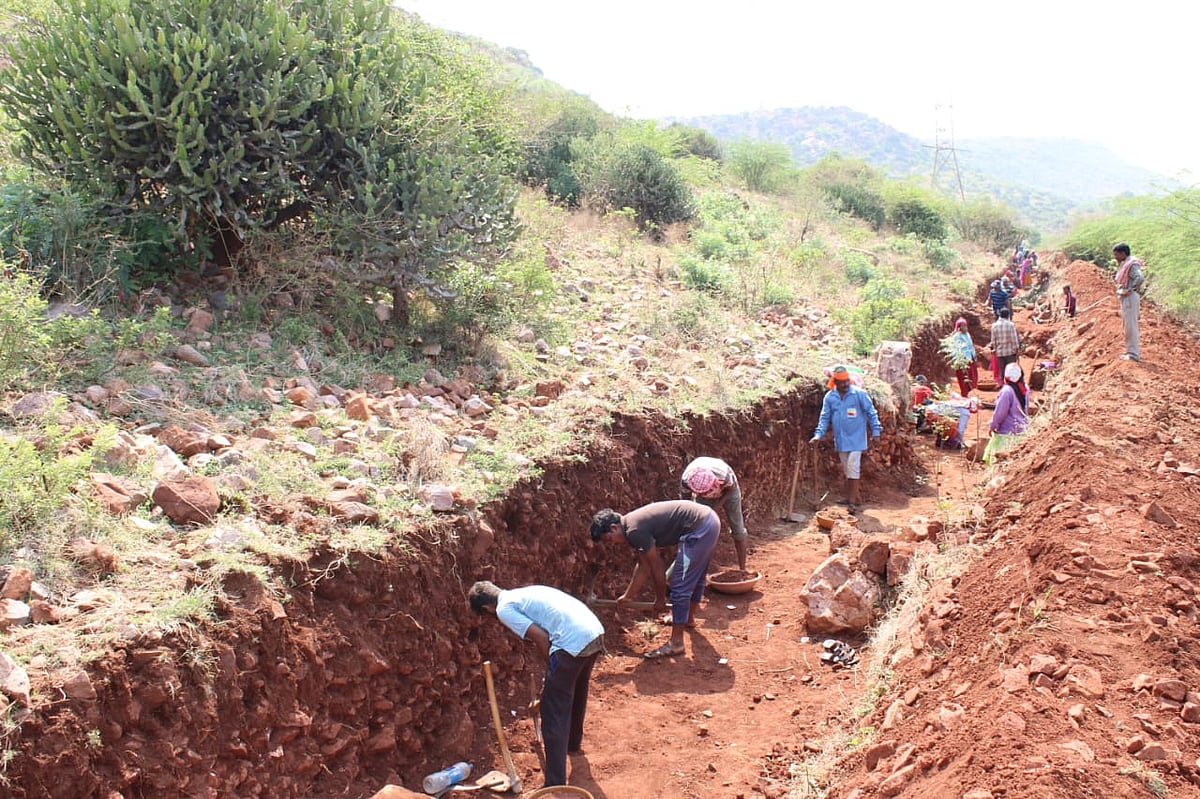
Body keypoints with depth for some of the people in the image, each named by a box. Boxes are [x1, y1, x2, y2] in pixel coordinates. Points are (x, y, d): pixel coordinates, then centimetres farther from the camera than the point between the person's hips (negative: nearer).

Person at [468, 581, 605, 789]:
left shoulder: (504, 609, 0)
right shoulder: (524, 593, 25)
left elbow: (541, 637, -9)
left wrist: (552, 669, 6)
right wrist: (554, 671, 28)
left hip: (574, 643, -9)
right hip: (595, 633, 9)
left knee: (554, 715, 2)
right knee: (576, 692, 33)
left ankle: (556, 785, 4)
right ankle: (573, 741, 57)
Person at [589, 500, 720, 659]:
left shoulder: (634, 531, -15)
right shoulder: (634, 524, 13)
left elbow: (656, 567, -8)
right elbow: (643, 566, 23)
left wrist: (660, 599, 5)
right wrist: (628, 596, 29)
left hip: (699, 529, -10)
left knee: (680, 586, -4)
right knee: (695, 576, 29)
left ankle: (676, 643, 2)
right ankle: (689, 618, 50)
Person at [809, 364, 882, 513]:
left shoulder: (859, 394, -9)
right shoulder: (829, 397, 2)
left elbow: (871, 413, -4)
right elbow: (825, 417, 5)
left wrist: (876, 431, -8)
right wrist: (818, 434, -6)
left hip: (855, 438, -5)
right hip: (840, 439, 5)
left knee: (853, 469, -10)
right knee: (847, 470, 13)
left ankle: (852, 501, -7)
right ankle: (852, 497, 25)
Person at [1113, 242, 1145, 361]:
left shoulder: (1131, 264, -16)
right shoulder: (1124, 264, 14)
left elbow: (1140, 278, -31)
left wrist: (1130, 290, -23)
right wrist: (1120, 290, 11)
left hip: (1130, 297, -11)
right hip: (1125, 298, 11)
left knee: (1130, 326, -7)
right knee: (1127, 325, 17)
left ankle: (1134, 354, -4)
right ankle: (1131, 351, 26)